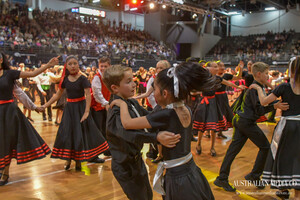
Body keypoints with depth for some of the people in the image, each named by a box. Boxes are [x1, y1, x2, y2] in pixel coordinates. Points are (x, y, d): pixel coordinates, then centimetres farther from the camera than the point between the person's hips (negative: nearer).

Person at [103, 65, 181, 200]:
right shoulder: (116, 112, -28)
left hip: (136, 159, 9)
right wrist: (157, 138, -59)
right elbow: (129, 133, -46)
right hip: (125, 165, -8)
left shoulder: (133, 103, -1)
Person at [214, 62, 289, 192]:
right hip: (247, 122, -9)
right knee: (265, 146, 5)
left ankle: (222, 179, 10)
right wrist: (275, 106, -29)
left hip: (240, 121, 9)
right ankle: (254, 176, 14)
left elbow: (258, 106, 18)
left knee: (233, 149, 7)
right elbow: (259, 110, -22)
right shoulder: (255, 88, -16)